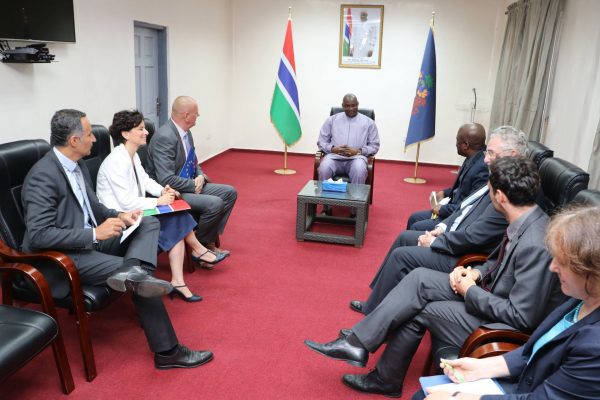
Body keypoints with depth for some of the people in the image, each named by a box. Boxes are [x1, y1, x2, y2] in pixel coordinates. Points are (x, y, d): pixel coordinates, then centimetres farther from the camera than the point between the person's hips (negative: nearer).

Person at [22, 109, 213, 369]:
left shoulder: (78, 165, 7)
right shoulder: (43, 176, -20)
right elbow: (38, 236, -25)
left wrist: (118, 216, -1)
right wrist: (95, 234, -26)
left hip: (91, 240, 9)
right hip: (64, 257, -9)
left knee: (149, 224, -1)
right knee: (139, 282, -19)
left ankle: (131, 271, -31)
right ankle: (167, 351, -8)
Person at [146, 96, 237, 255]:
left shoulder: (186, 132, 5)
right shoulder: (164, 137, -23)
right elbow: (167, 180, -28)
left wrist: (201, 176, -4)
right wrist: (195, 184, -17)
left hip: (190, 185, 10)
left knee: (230, 193, 5)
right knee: (215, 203, -26)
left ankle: (209, 241, 7)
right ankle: (199, 246, -2)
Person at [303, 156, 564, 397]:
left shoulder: (535, 245, -30)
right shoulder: (523, 221, -2)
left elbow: (521, 317, -28)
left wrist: (471, 290, -17)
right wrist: (477, 273, -3)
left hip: (502, 327, -8)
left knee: (419, 310, -9)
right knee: (420, 278, -4)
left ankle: (386, 380, 10)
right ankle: (359, 341, 1)